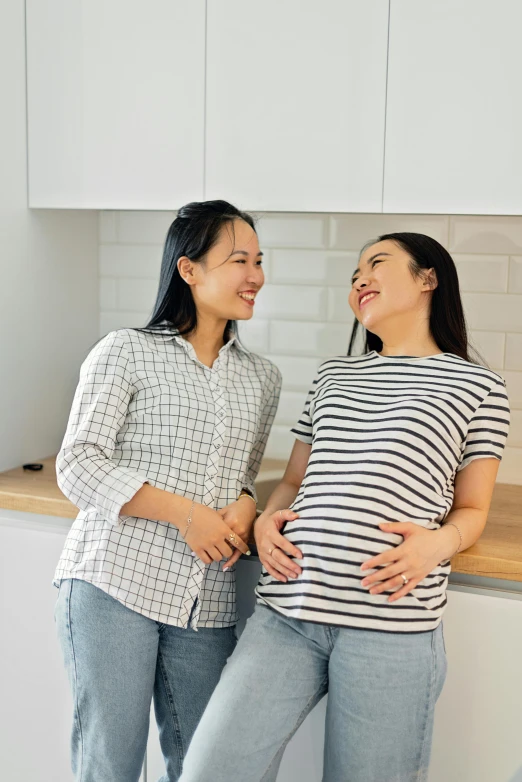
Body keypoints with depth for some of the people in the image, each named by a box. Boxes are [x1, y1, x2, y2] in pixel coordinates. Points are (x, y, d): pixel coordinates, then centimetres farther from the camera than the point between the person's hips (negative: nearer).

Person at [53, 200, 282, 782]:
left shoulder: (262, 378, 13)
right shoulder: (125, 352, -2)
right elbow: (78, 467, -7)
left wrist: (245, 509, -1)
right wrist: (185, 514, -15)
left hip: (208, 600, 5)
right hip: (114, 581, -4)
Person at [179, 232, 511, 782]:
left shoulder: (478, 385, 7)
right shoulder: (334, 375, 20)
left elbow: (472, 508, 11)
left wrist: (438, 542, -11)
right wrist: (266, 520, 3)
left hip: (390, 623, -3)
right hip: (288, 609, 4)